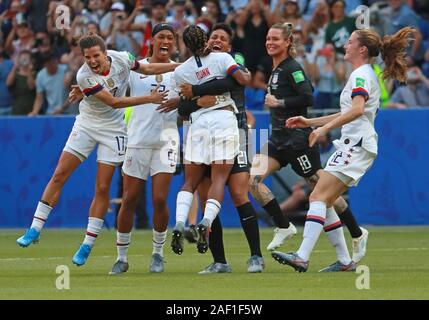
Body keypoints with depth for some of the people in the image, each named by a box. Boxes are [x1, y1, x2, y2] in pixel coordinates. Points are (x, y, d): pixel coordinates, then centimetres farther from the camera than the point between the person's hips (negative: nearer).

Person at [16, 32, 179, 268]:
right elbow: (113, 102, -24)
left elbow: (147, 69, 7)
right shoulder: (84, 76, -25)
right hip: (86, 125, -2)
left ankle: (88, 244, 2)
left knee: (102, 188, -3)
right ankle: (35, 230, 1)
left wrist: (181, 66, 7)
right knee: (59, 176, -7)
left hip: (113, 130, 2)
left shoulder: (121, 58, -14)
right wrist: (149, 98, -23)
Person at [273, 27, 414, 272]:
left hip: (356, 145, -10)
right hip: (353, 145, 10)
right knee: (324, 202, 8)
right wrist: (310, 122, 28)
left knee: (318, 198, -18)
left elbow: (357, 109, -26)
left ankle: (302, 257, -29)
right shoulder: (366, 75, 23)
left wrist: (325, 128, -29)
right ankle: (345, 261, 7)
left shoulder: (361, 75, -8)